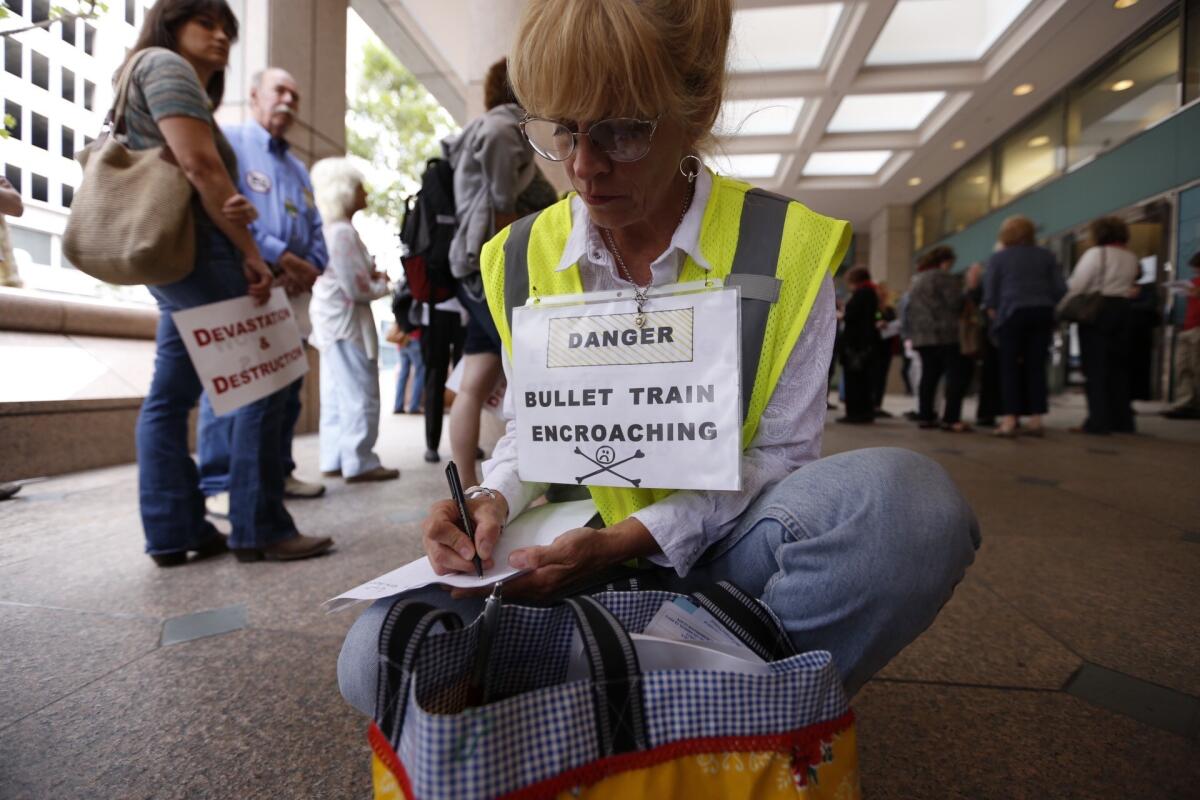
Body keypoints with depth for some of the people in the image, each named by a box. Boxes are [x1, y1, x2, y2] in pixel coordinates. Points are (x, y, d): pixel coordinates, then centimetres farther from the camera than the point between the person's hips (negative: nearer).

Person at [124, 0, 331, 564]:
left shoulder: (189, 86, 28)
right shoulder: (165, 64, 0)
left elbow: (202, 175, 14)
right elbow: (199, 165, -15)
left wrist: (240, 208, -9)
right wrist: (251, 253, -15)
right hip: (190, 244, -10)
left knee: (170, 395, 5)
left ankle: (172, 533, 10)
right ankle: (260, 530, -9)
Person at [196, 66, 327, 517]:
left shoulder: (298, 168, 26)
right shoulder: (228, 141, 5)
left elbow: (316, 231, 18)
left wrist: (309, 268, -3)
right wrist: (279, 257, -15)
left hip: (292, 291, 7)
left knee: (287, 387, 8)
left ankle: (277, 472, 18)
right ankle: (219, 485, -3)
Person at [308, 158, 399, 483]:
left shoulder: (332, 228, 14)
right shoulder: (344, 231, -16)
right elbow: (356, 289, -20)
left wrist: (373, 277, 4)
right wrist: (383, 285, -3)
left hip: (336, 320, 10)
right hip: (346, 321, -10)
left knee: (338, 395, 12)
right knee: (360, 395, -4)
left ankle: (335, 460, 19)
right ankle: (360, 463, 3)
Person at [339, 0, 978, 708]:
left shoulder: (784, 248, -9)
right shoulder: (522, 257, 1)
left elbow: (780, 453, -8)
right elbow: (529, 427, 9)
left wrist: (632, 537, -20)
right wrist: (496, 500, -14)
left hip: (723, 545, -2)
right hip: (583, 549, 3)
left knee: (904, 497, -33)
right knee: (378, 654, -18)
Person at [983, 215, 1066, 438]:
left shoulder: (998, 257, 4)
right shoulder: (1046, 256, 13)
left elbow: (989, 291, -2)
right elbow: (1060, 288, 8)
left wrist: (993, 312, 8)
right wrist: (1050, 307, 17)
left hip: (1012, 313, -3)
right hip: (1042, 313, 3)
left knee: (1010, 368, -2)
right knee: (1036, 368, 5)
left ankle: (1009, 421, -8)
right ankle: (1036, 420, 5)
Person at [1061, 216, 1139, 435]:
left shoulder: (1095, 253, -8)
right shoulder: (1132, 257, 13)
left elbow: (1077, 285, -13)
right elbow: (1130, 286, 11)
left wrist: (1060, 309, -8)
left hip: (1096, 310, -6)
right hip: (1122, 310, 7)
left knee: (1095, 367, -4)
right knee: (1119, 365, 12)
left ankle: (1099, 421, -7)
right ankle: (1122, 420, 16)